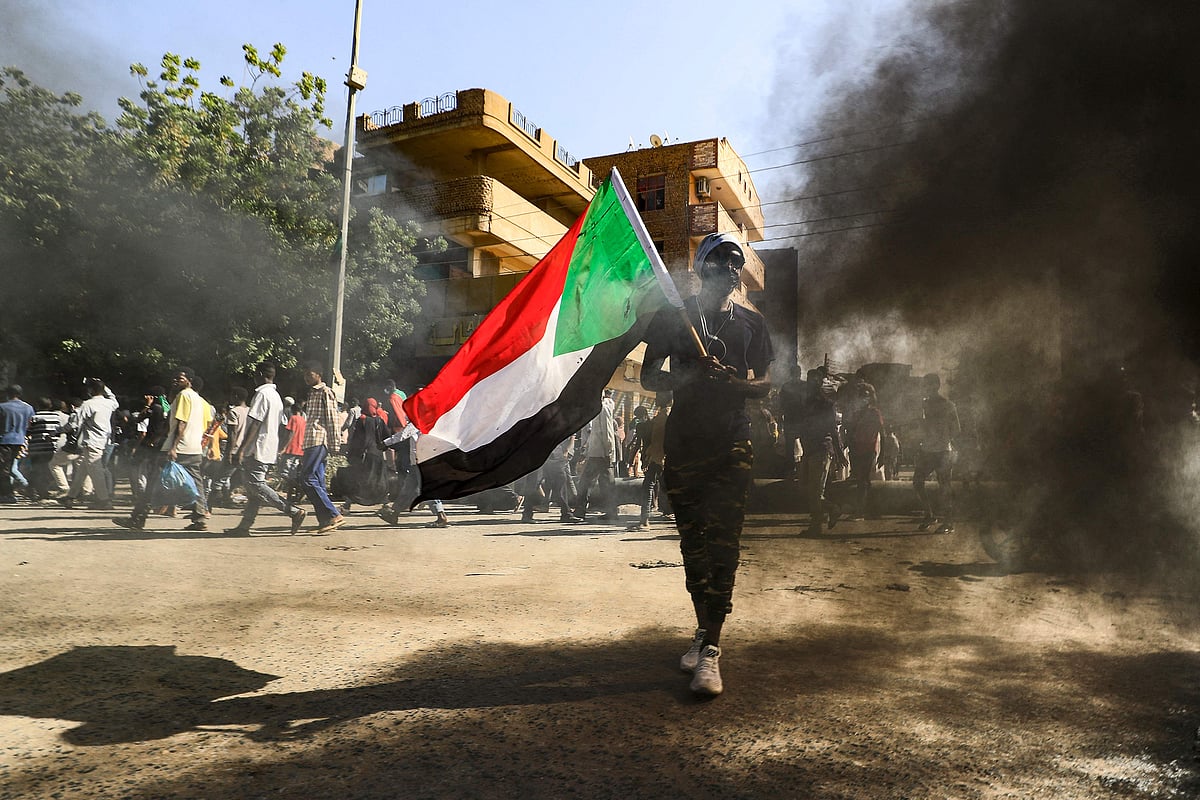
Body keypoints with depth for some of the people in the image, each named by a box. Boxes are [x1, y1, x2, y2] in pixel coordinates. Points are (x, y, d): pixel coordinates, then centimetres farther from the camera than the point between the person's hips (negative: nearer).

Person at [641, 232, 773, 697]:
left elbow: (764, 386, 12)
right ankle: (704, 631, 22)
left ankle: (710, 650, -9)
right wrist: (688, 377, -16)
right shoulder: (673, 317, 8)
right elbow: (649, 377, 4)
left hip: (731, 444, 0)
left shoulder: (751, 323, 13)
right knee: (693, 542, 7)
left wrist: (734, 383, -11)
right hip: (684, 440, 0)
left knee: (723, 542, -10)